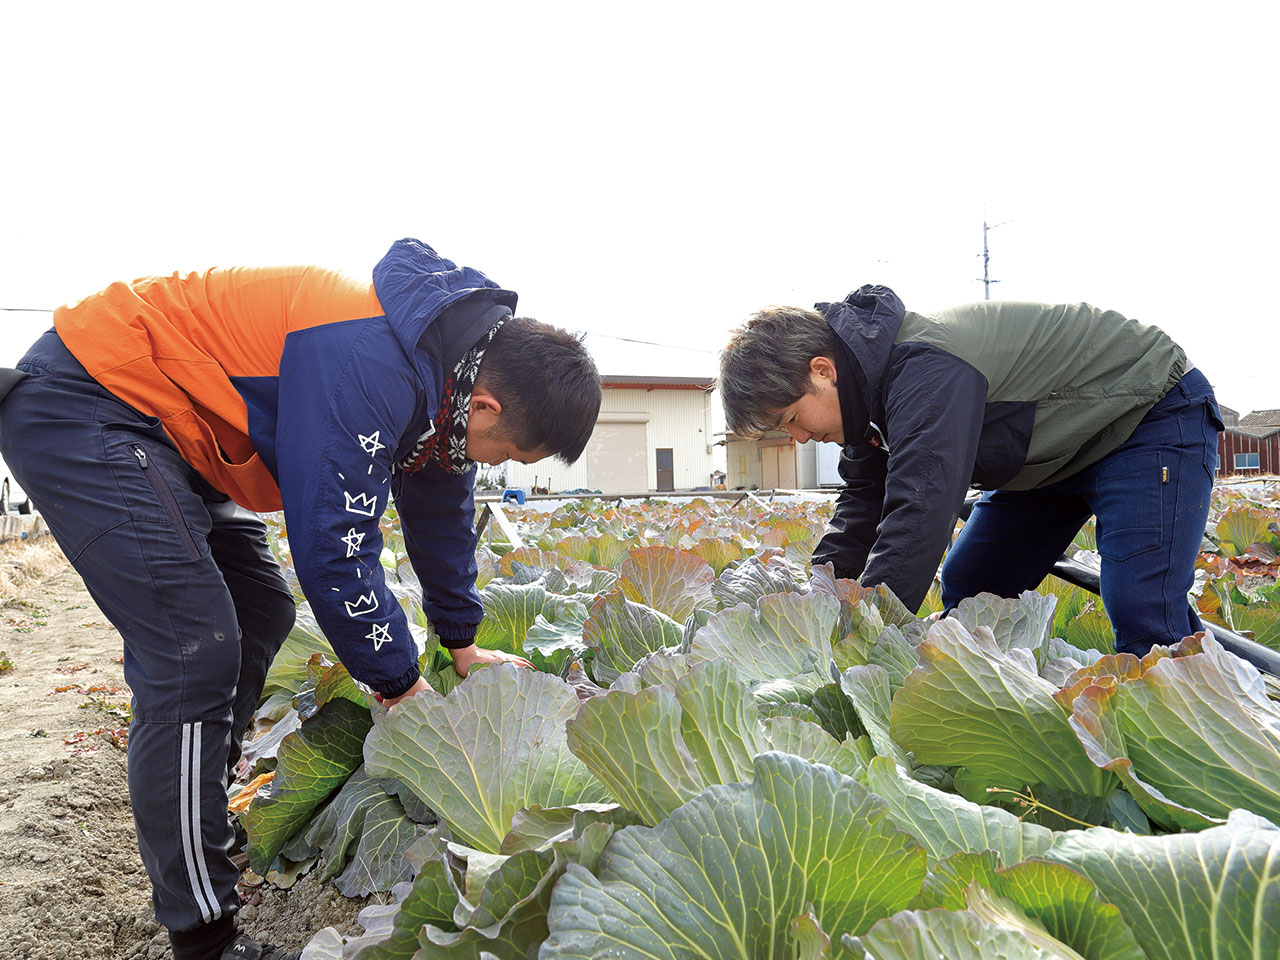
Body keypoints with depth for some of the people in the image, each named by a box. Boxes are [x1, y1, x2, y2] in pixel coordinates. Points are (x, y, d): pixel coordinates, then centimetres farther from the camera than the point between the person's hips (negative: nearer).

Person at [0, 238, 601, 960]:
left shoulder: (446, 367, 0)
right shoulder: (369, 367, -31)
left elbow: (441, 507, 13)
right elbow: (333, 550, -28)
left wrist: (463, 643, 21)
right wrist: (401, 684, -12)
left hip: (168, 430, 10)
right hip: (80, 407, -10)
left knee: (262, 615, 10)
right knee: (196, 654, -16)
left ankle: (198, 823, 27)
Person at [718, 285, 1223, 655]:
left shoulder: (926, 369, -37)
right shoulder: (874, 380, -5)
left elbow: (919, 514, -45)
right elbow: (862, 503, 1)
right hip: (1057, 449, 9)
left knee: (1142, 618, -22)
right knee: (966, 591, 4)